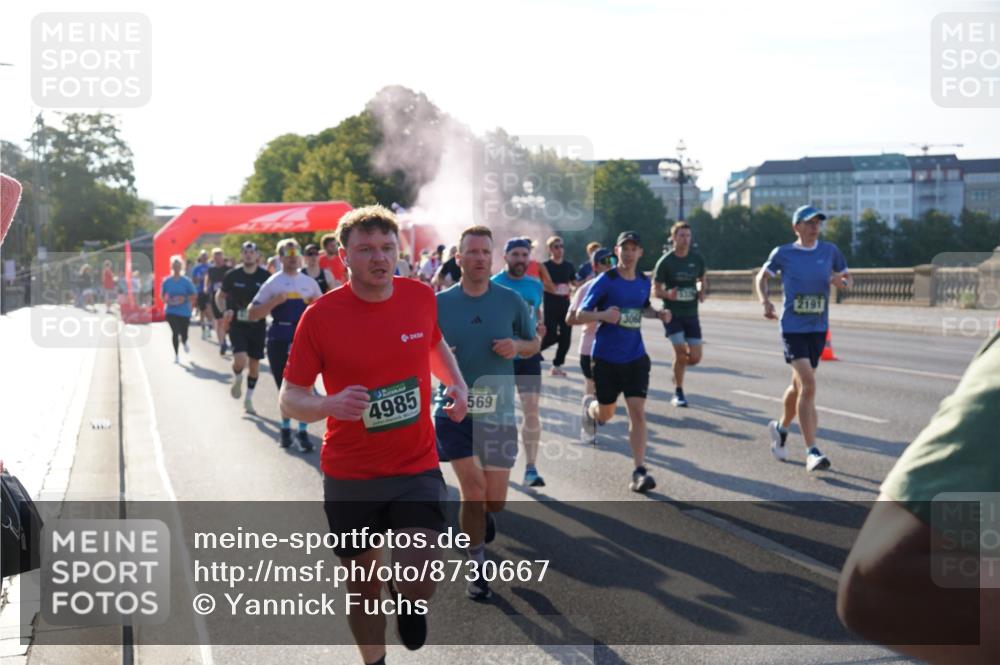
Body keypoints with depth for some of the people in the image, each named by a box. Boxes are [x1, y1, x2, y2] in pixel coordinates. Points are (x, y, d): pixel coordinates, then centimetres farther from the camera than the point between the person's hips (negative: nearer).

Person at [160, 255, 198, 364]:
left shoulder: (186, 281, -5)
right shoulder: (167, 281, 0)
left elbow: (194, 295, -2)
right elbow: (162, 295, 10)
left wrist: (184, 299, -18)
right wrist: (168, 301, -10)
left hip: (184, 311, 0)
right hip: (171, 311, 0)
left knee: (183, 332, 7)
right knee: (175, 331, -12)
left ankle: (184, 343, 46)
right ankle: (176, 355, 3)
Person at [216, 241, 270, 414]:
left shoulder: (265, 276, -4)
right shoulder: (232, 275, -4)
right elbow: (220, 296, 9)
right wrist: (225, 310, -9)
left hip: (257, 325, 1)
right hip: (237, 324, -1)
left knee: (255, 363, 9)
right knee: (240, 360, -20)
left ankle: (248, 398, 27)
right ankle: (237, 380, 15)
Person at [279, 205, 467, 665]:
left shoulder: (421, 296, -4)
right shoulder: (320, 315, -12)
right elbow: (290, 398, -8)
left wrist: (457, 385, 2)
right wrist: (330, 404, -29)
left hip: (416, 467, 1)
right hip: (348, 476, -1)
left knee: (420, 583, -14)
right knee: (362, 585, 13)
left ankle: (405, 602, 23)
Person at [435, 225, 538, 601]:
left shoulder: (510, 300, 0)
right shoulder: (439, 303, -1)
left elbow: (534, 344, 11)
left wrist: (517, 347, -11)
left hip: (498, 410, 1)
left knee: (495, 500, 5)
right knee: (473, 491, -7)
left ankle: (483, 513, 44)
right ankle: (478, 570, 13)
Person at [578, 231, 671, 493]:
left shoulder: (644, 281, 5)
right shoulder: (605, 281, -10)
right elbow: (581, 314, -9)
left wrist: (658, 313, 2)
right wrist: (603, 315, -29)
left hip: (635, 357, 3)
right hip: (606, 358, -3)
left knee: (638, 412, -8)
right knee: (605, 414, 11)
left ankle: (639, 472, -6)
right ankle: (590, 406, 50)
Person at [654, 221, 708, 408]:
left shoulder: (697, 259, 3)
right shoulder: (665, 261, -8)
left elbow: (702, 280, 19)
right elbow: (656, 290, -4)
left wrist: (702, 291, -4)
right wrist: (668, 294, -25)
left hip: (691, 313, 4)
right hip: (672, 313, -4)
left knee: (695, 357, -3)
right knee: (680, 351, -13)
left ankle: (678, 369, 33)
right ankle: (678, 393, 4)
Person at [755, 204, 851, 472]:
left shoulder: (829, 251, 5)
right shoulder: (783, 253, -2)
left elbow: (847, 277, 17)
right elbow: (762, 276, 13)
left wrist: (842, 281, -8)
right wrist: (765, 301, -5)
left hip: (818, 329, 4)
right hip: (793, 327, -4)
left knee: (799, 385, 16)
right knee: (808, 385, -17)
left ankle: (781, 428, 43)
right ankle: (811, 452, -16)